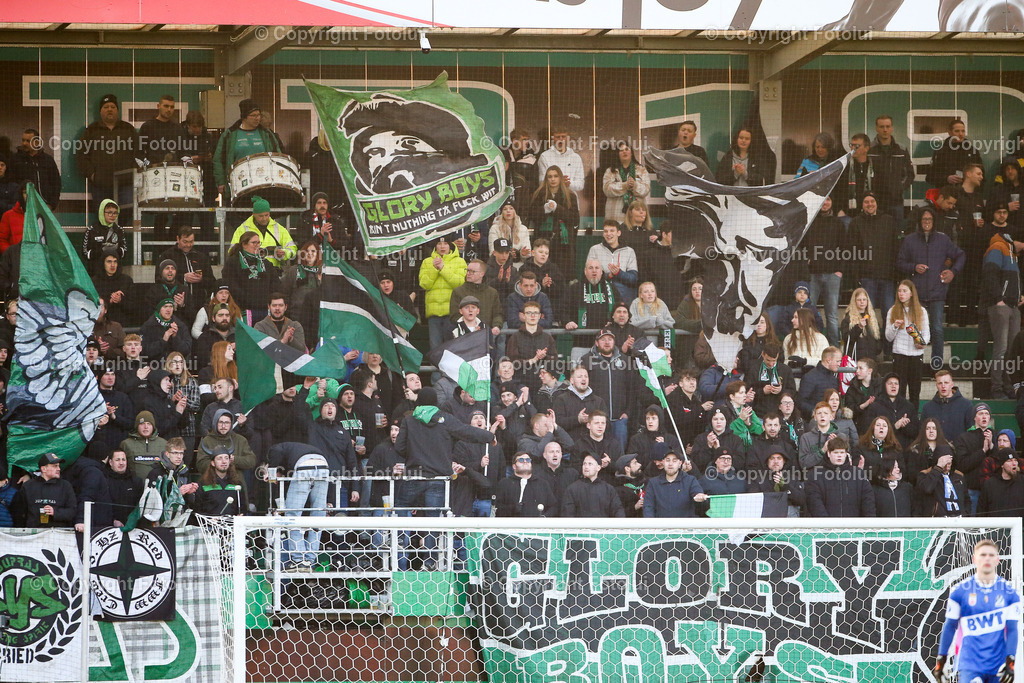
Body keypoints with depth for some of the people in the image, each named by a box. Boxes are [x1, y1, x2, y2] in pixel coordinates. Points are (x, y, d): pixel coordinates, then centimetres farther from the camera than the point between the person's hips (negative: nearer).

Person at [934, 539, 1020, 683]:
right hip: (969, 664, -2)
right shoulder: (960, 591, 1)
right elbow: (950, 627, 6)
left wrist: (1010, 662, -10)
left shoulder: (1009, 592, 3)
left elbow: (1012, 629, 1)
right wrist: (940, 661, 7)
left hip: (998, 665, 2)